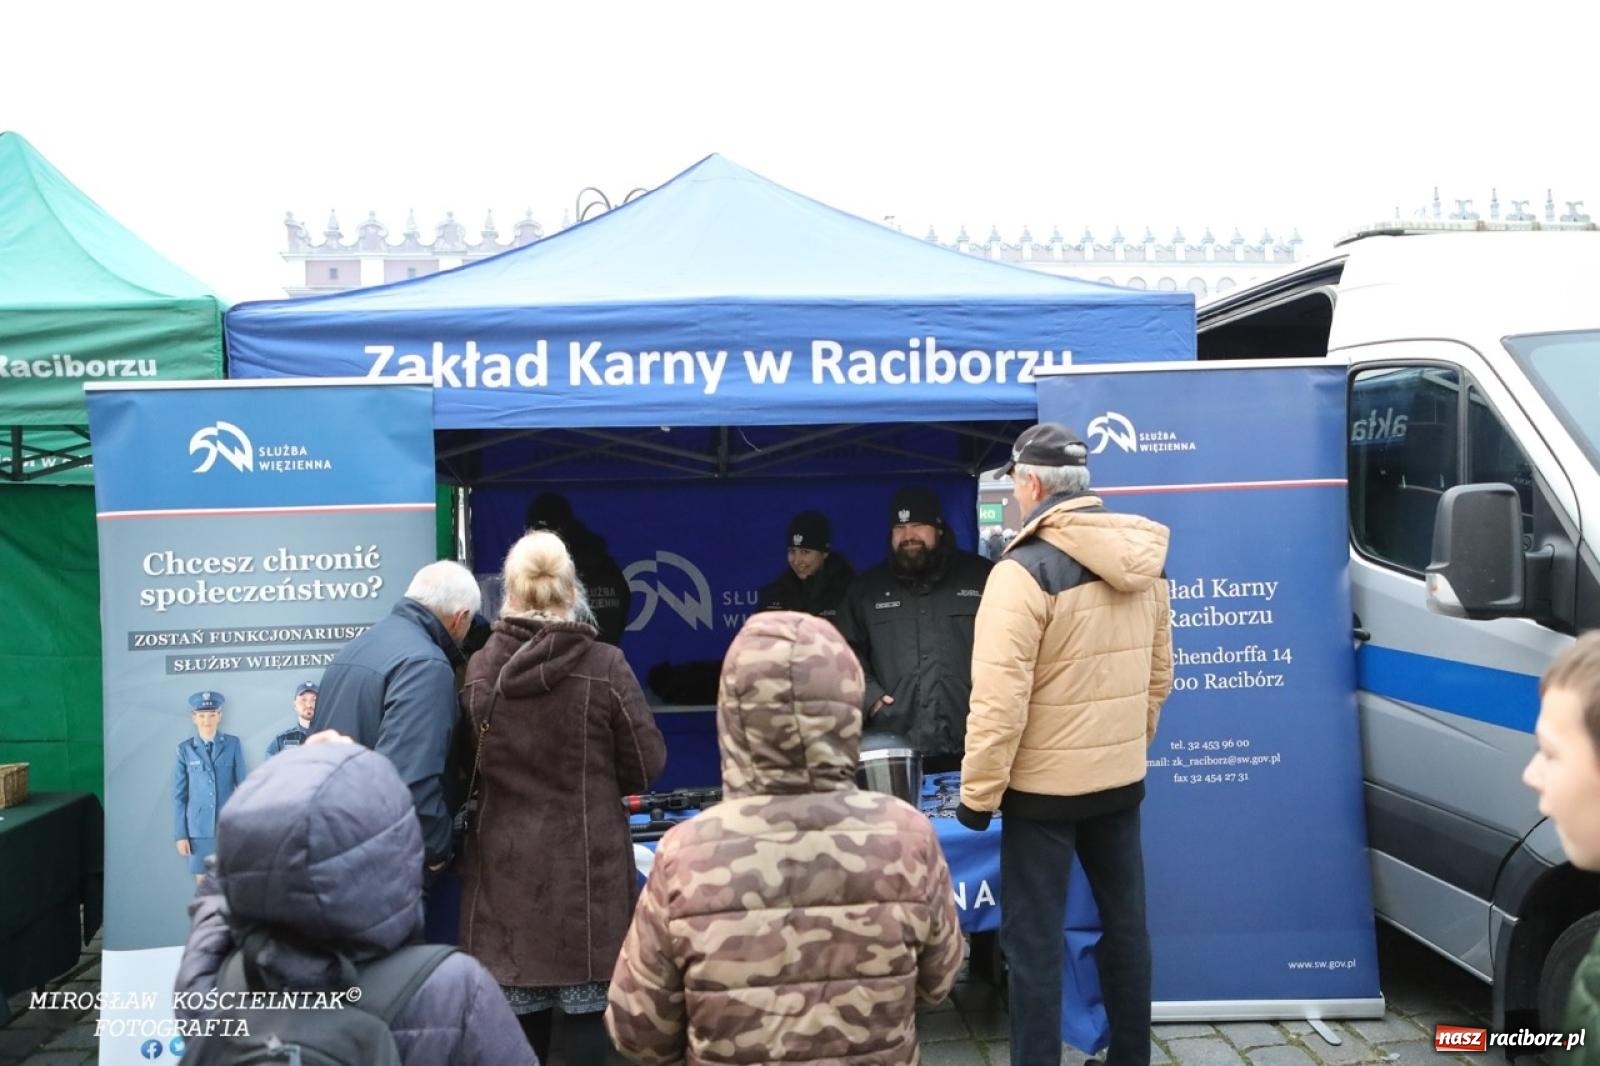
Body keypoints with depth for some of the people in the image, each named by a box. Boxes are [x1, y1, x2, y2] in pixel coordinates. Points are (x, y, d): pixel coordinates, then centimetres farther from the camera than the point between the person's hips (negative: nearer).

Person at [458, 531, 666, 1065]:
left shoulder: (478, 670, -3)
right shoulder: (604, 666, -12)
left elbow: (469, 764, 9)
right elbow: (647, 764, -4)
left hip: (505, 863, 3)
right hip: (587, 864, -3)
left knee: (518, 1012, 13)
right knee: (584, 1009, 7)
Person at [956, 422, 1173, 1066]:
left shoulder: (1025, 571, -20)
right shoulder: (1144, 561, 3)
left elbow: (1000, 699, -22)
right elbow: (1159, 673, 11)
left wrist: (978, 792, -14)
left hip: (1044, 784, -7)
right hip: (1121, 777, 7)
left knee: (1034, 940, 3)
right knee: (1124, 922, 19)